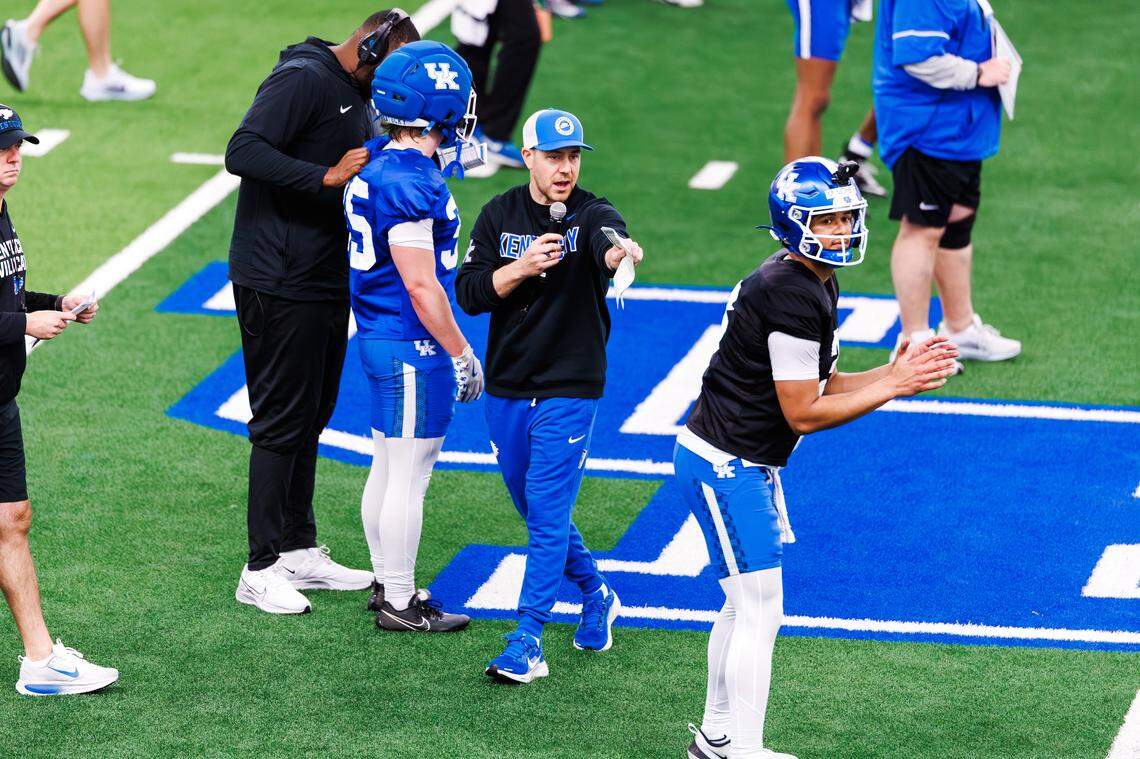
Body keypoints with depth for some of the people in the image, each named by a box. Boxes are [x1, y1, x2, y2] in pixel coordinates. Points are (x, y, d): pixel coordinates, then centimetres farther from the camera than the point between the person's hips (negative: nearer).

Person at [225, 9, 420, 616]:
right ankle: (260, 571, 1)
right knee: (282, 422, -5)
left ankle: (299, 552, 25)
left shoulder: (359, 95, 16)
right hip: (279, 286, -10)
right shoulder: (303, 79, -14)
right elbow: (243, 152, -25)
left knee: (312, 416, 15)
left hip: (329, 285, 10)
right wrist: (327, 176, -29)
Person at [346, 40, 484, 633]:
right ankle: (400, 605, 9)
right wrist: (462, 354, -12)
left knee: (388, 466, 18)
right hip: (412, 345, -10)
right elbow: (420, 285, -21)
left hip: (380, 337, 10)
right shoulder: (410, 183, -23)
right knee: (409, 476, 0)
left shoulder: (378, 164, 7)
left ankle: (387, 584, 29)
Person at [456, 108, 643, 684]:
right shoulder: (500, 216, 1)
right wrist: (521, 268, -21)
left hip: (570, 391, -5)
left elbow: (609, 248, -35)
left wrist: (621, 252, -58)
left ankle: (527, 642, -7)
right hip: (507, 388, 5)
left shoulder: (592, 215, -11)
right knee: (535, 508, 16)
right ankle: (596, 595, 38)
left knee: (547, 512, -9)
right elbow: (469, 293, -5)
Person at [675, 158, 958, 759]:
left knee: (744, 603, 18)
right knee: (760, 609, -8)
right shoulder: (795, 297, -23)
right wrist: (892, 388, -15)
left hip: (747, 464, 10)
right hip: (724, 466, -10)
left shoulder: (815, 283, 9)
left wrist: (893, 371, 0)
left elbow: (820, 387, 13)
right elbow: (803, 414, -20)